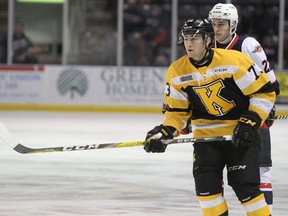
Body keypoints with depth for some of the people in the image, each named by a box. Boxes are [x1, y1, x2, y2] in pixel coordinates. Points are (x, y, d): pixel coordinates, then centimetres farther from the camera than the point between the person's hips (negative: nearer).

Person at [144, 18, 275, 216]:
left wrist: (250, 123, -19)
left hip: (241, 133, -4)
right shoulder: (177, 72, -5)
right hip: (206, 134, 4)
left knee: (244, 184, -11)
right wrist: (165, 132, -12)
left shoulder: (234, 61, -18)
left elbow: (264, 93, -12)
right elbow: (176, 110, 5)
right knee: (205, 183, -6)